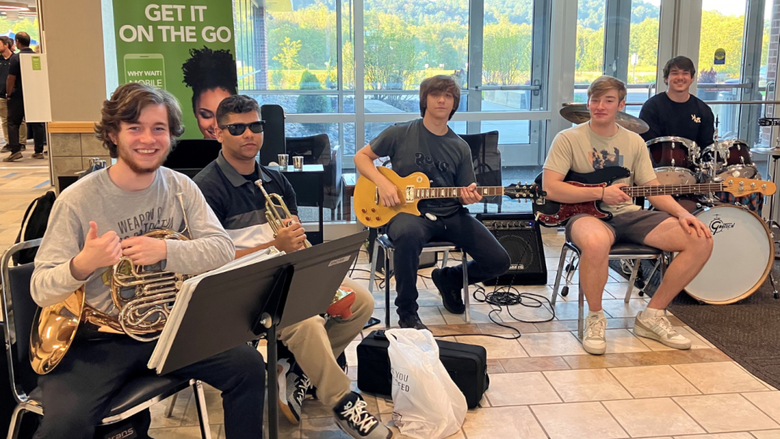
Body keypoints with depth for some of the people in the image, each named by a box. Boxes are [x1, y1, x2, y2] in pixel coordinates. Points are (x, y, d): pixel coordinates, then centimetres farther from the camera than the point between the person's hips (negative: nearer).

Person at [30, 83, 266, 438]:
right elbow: (41, 291, -12)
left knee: (248, 366, -12)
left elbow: (223, 249, -10)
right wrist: (82, 265, -34)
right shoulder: (77, 200, -11)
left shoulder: (180, 188, 0)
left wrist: (165, 251, -27)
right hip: (97, 339, -3)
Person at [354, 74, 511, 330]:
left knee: (498, 262, -9)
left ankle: (448, 279, 24)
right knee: (409, 234, -42)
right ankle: (407, 313, -20)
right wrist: (382, 183, -11)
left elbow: (465, 192, 15)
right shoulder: (400, 134, 1)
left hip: (450, 215, 4)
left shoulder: (460, 148, 10)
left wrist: (469, 196, -10)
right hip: (408, 211, -4)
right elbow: (361, 157, 7)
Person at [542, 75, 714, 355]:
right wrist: (601, 193, -17)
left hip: (627, 214, 6)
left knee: (701, 240, -12)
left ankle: (652, 315, 1)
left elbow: (653, 189, 11)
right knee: (597, 243, -44)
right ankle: (595, 317, -15)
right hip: (586, 215, -5)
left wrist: (682, 213, -8)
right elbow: (549, 188, -11)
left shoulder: (634, 142, 13)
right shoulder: (569, 139, -2)